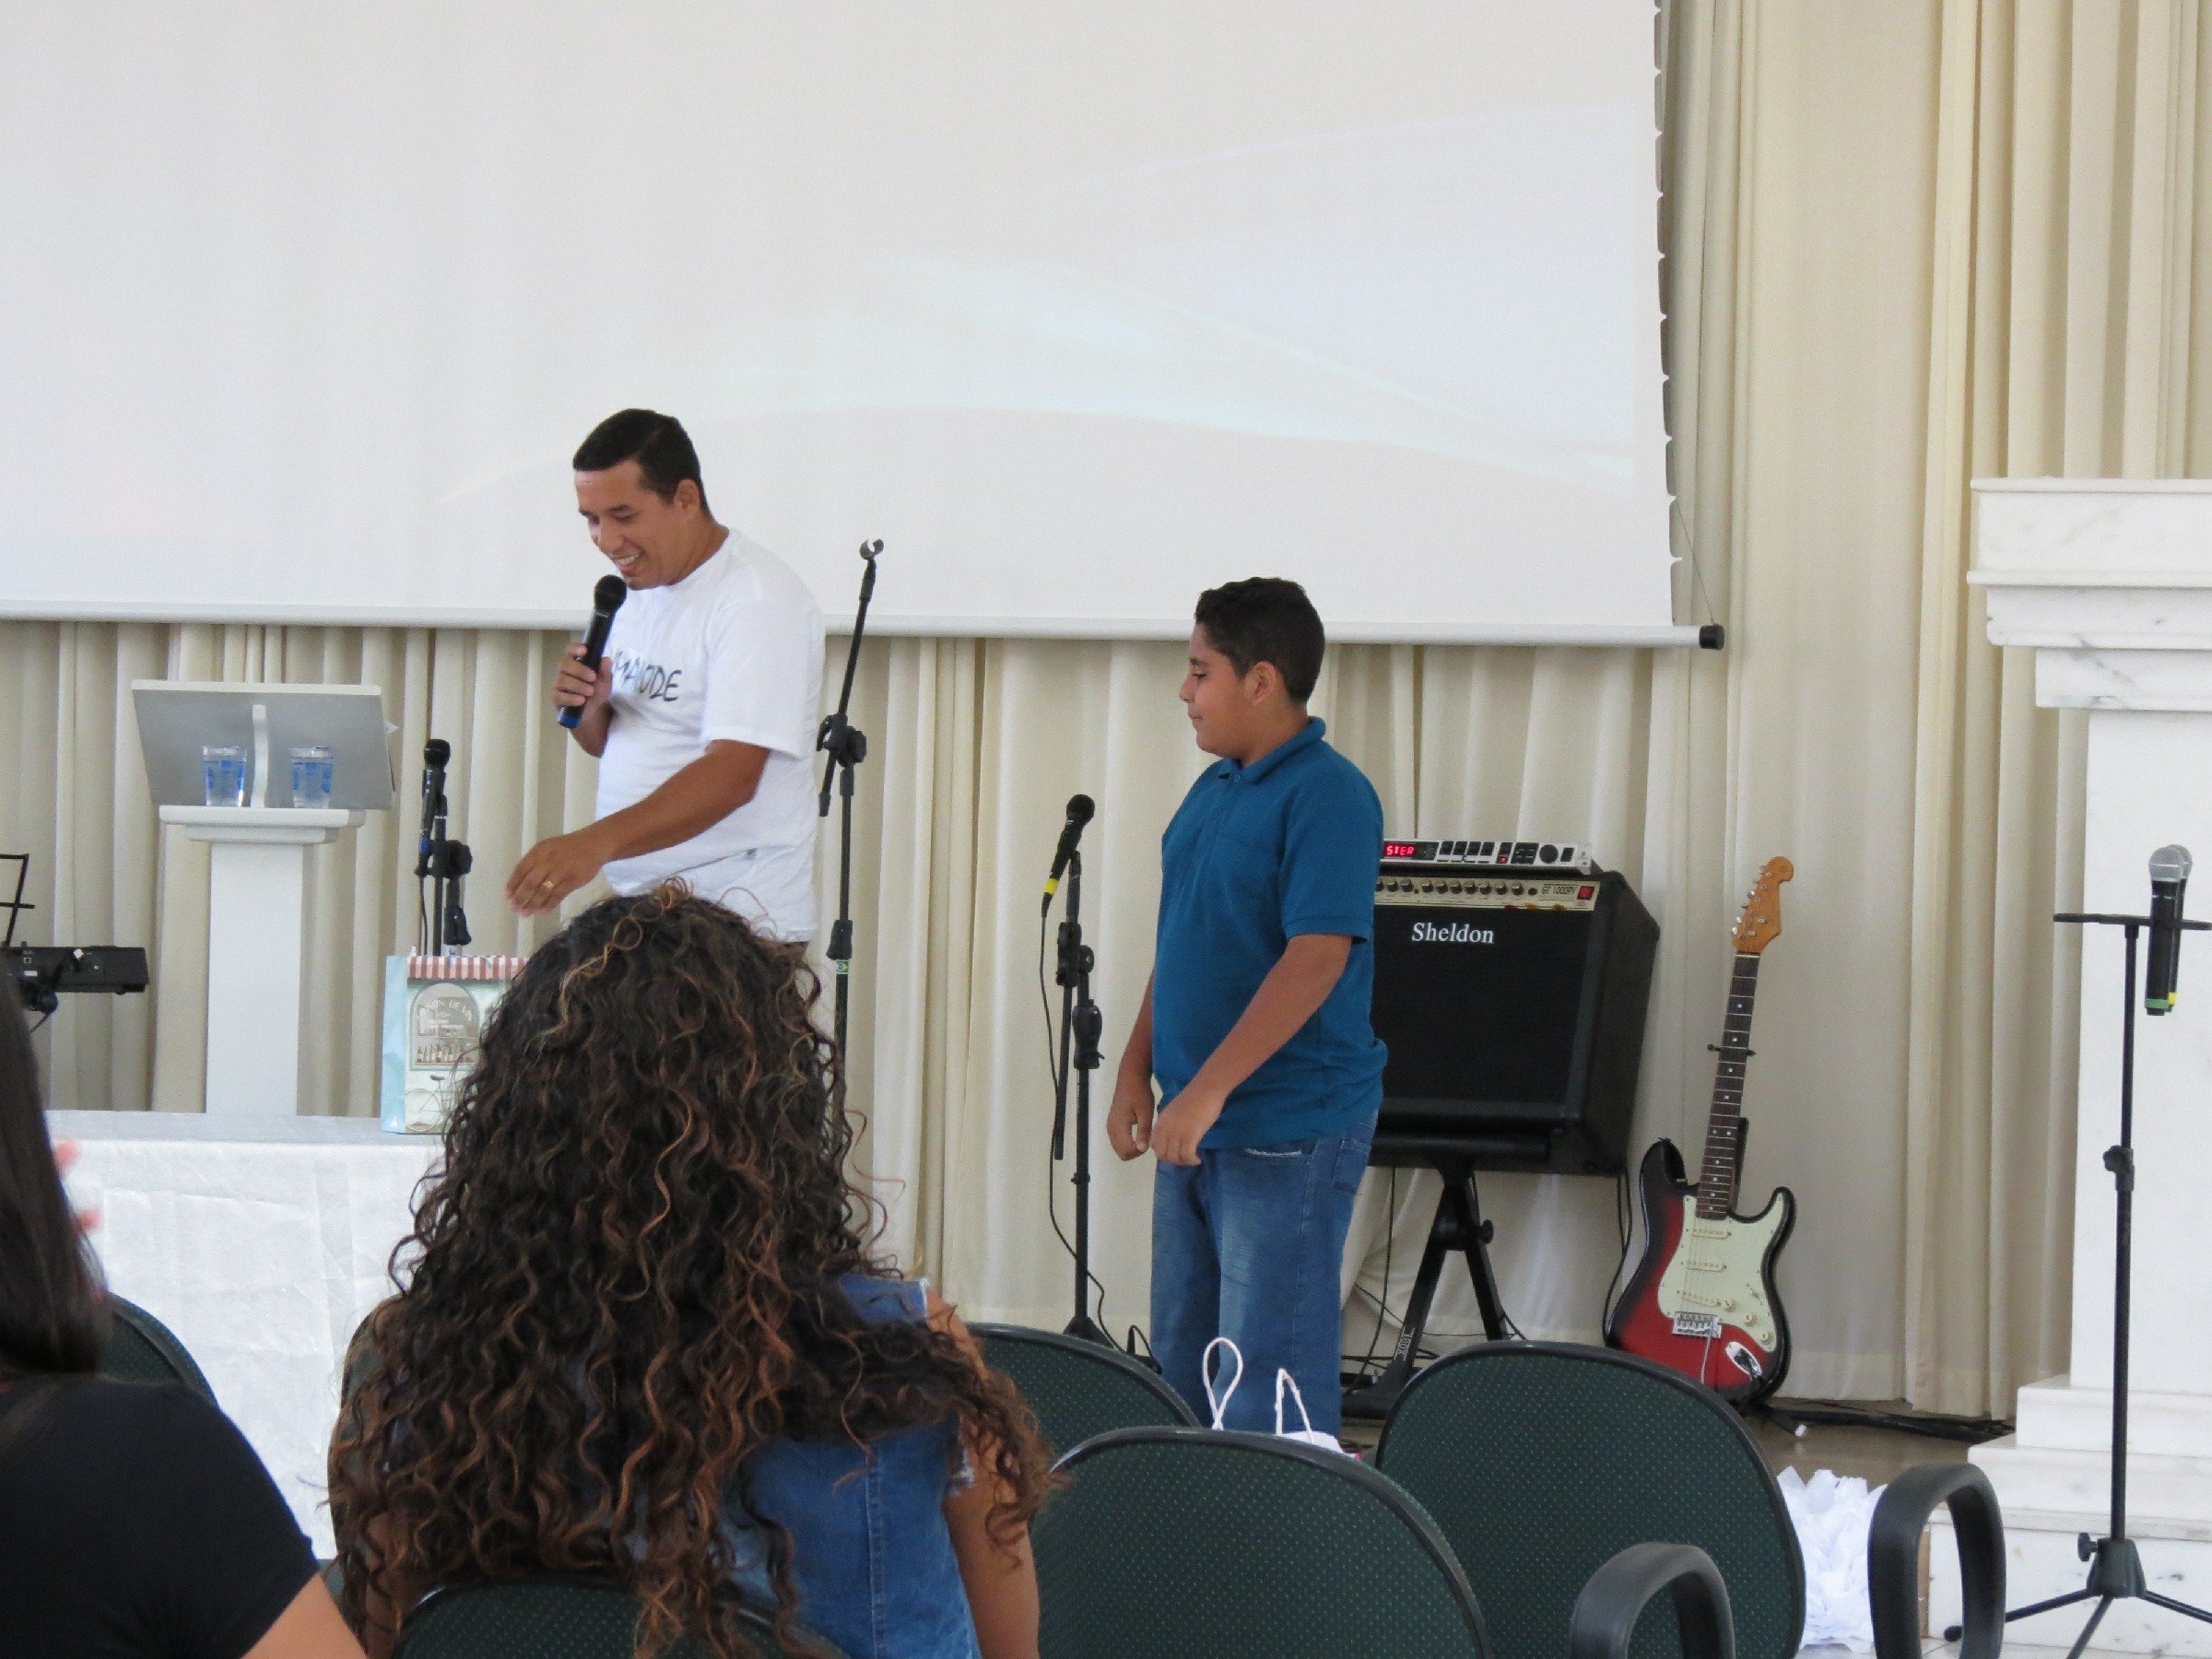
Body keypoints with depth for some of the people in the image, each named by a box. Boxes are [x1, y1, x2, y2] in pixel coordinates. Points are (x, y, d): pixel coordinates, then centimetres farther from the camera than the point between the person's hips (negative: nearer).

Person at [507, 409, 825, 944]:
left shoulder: (758, 600, -16)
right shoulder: (638, 590, 11)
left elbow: (731, 775, -27)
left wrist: (596, 841, -40)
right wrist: (587, 709, -4)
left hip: (735, 921, -8)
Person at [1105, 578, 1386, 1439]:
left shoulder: (1328, 796, -16)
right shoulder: (1213, 789, 13)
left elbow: (1316, 958, -24)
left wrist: (1209, 1090, -26)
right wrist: (1137, 1071, 13)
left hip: (1290, 1131, -9)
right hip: (1196, 1122, 9)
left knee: (1270, 1369, -7)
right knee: (1183, 1359, 15)